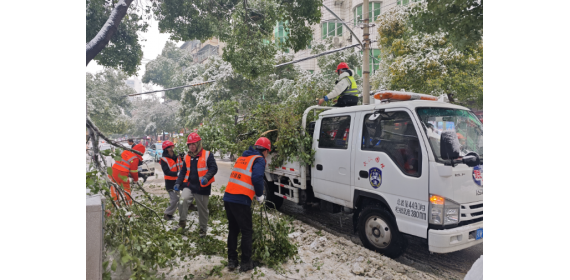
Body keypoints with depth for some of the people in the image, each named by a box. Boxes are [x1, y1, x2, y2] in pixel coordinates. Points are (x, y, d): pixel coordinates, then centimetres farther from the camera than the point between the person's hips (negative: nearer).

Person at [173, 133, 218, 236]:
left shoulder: (207, 155, -7)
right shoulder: (187, 157, 9)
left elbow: (213, 168, -12)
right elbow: (183, 172, 15)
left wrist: (206, 177, -29)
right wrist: (178, 183, 3)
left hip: (202, 187, -3)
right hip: (189, 185, 3)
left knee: (202, 209, 9)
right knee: (183, 199, -26)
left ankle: (203, 228, 29)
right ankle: (182, 222, -6)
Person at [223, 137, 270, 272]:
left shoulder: (242, 157, 20)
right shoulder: (259, 159, -3)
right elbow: (257, 178, -18)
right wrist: (259, 195, -3)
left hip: (228, 197, 7)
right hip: (241, 200, -7)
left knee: (233, 230, 19)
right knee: (247, 231, 7)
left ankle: (231, 260, 25)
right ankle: (245, 263, 14)